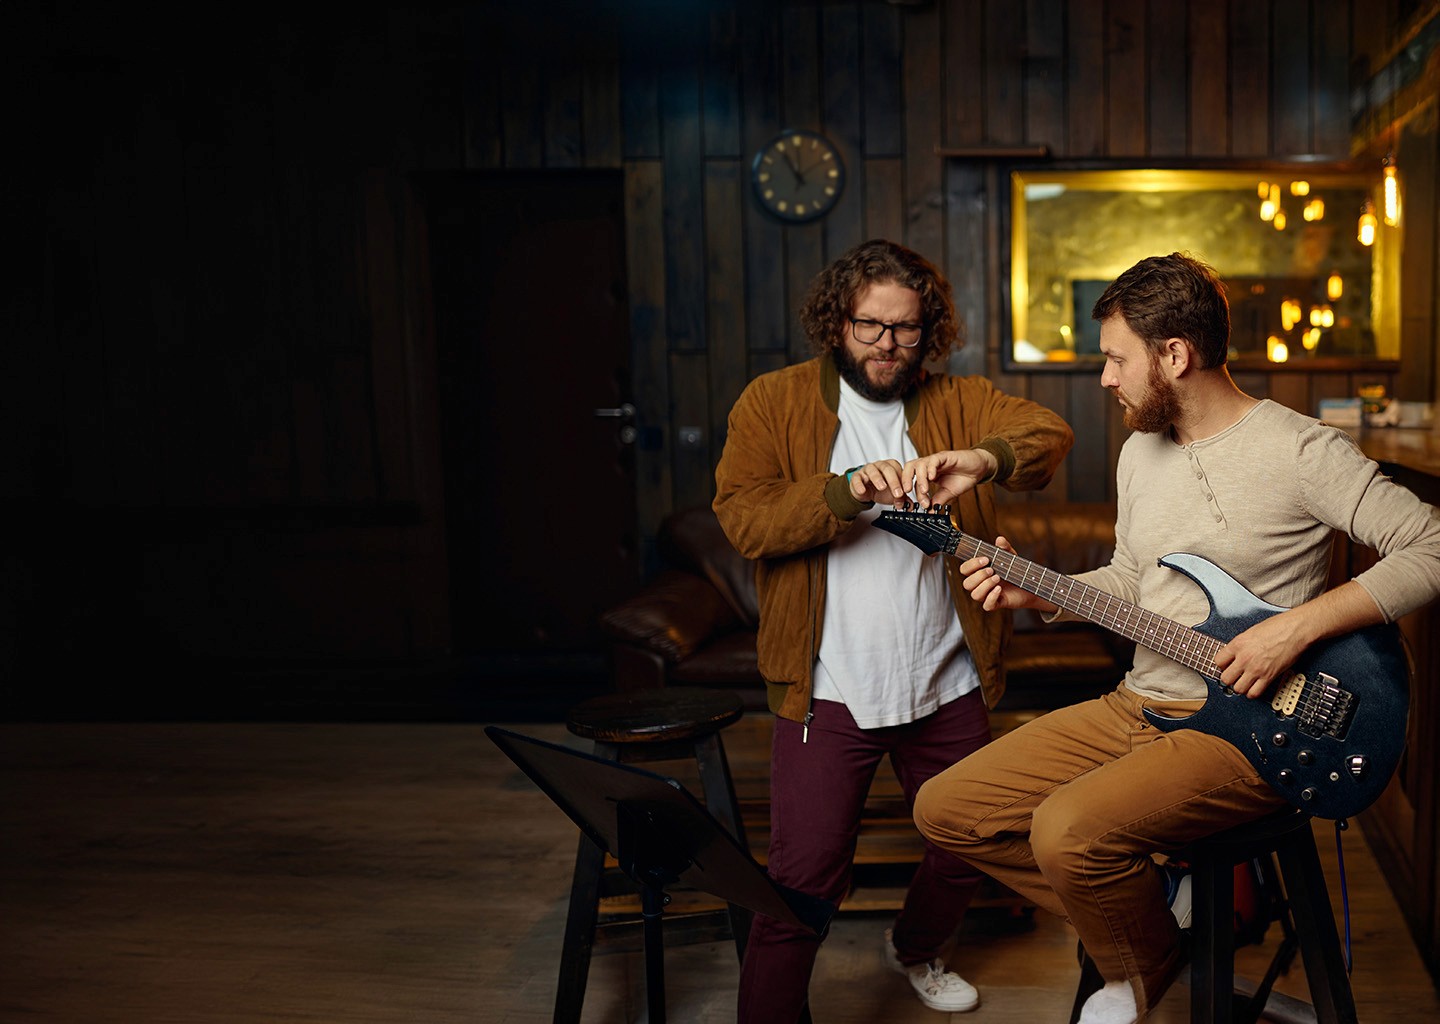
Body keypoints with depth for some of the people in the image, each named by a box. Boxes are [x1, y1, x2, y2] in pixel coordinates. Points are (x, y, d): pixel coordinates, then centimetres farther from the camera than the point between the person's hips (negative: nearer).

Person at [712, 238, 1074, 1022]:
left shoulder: (959, 402, 8)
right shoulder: (774, 402, 1)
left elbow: (1049, 434, -11)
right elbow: (743, 518, -11)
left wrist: (983, 460, -32)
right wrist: (848, 490, -26)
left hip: (948, 686, 4)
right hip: (829, 689, -4)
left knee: (970, 845, 19)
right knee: (805, 875, -9)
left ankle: (915, 949, 49)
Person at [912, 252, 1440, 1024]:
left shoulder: (1297, 451, -13)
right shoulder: (1140, 450, 12)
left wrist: (1298, 627, -24)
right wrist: (1038, 593, 5)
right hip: (1136, 708, 8)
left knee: (1067, 830, -32)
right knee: (946, 810, 0)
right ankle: (1142, 899, 11)